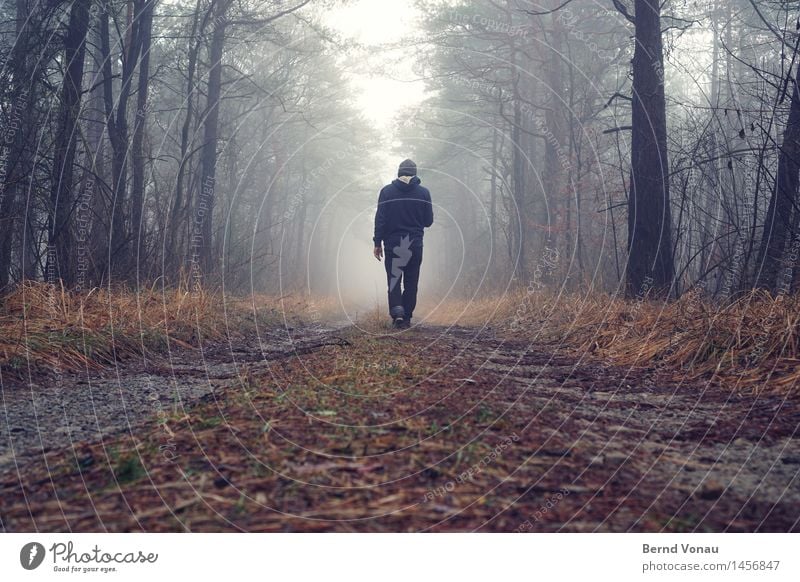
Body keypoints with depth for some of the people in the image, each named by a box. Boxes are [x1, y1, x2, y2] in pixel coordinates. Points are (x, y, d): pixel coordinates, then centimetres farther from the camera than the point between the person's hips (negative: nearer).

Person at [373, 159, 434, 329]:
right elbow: (428, 221, 3)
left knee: (394, 279, 6)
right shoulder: (424, 192, -1)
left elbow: (380, 219, -5)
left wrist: (377, 243, 1)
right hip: (415, 245, 1)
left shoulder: (387, 191, -2)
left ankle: (396, 312, -13)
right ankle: (407, 317, 10)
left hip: (393, 244, -1)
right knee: (411, 282, 9)